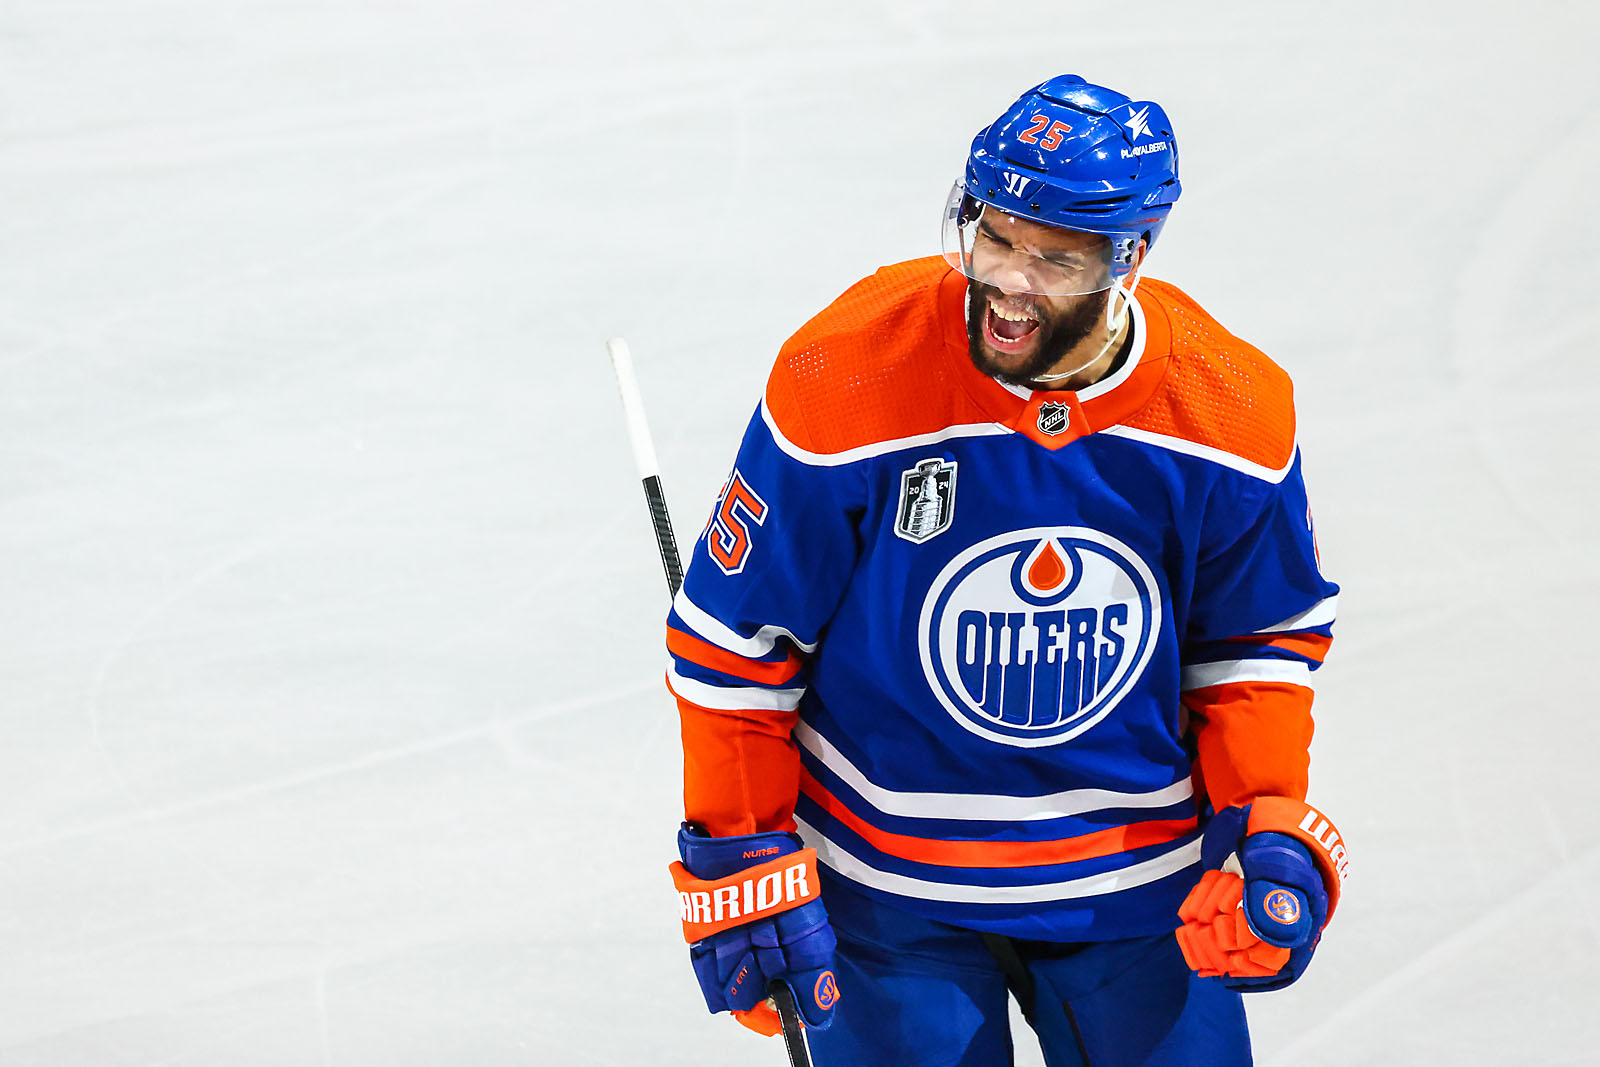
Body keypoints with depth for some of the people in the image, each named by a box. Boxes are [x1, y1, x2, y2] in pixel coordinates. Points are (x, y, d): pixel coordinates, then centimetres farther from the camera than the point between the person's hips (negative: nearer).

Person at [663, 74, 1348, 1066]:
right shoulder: (847, 380, -20)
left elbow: (1258, 637, 4)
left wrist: (1272, 836, -7)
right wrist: (737, 865, -8)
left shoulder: (1231, 413, -12)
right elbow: (733, 639, -10)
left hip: (1139, 884, 2)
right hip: (885, 884, -2)